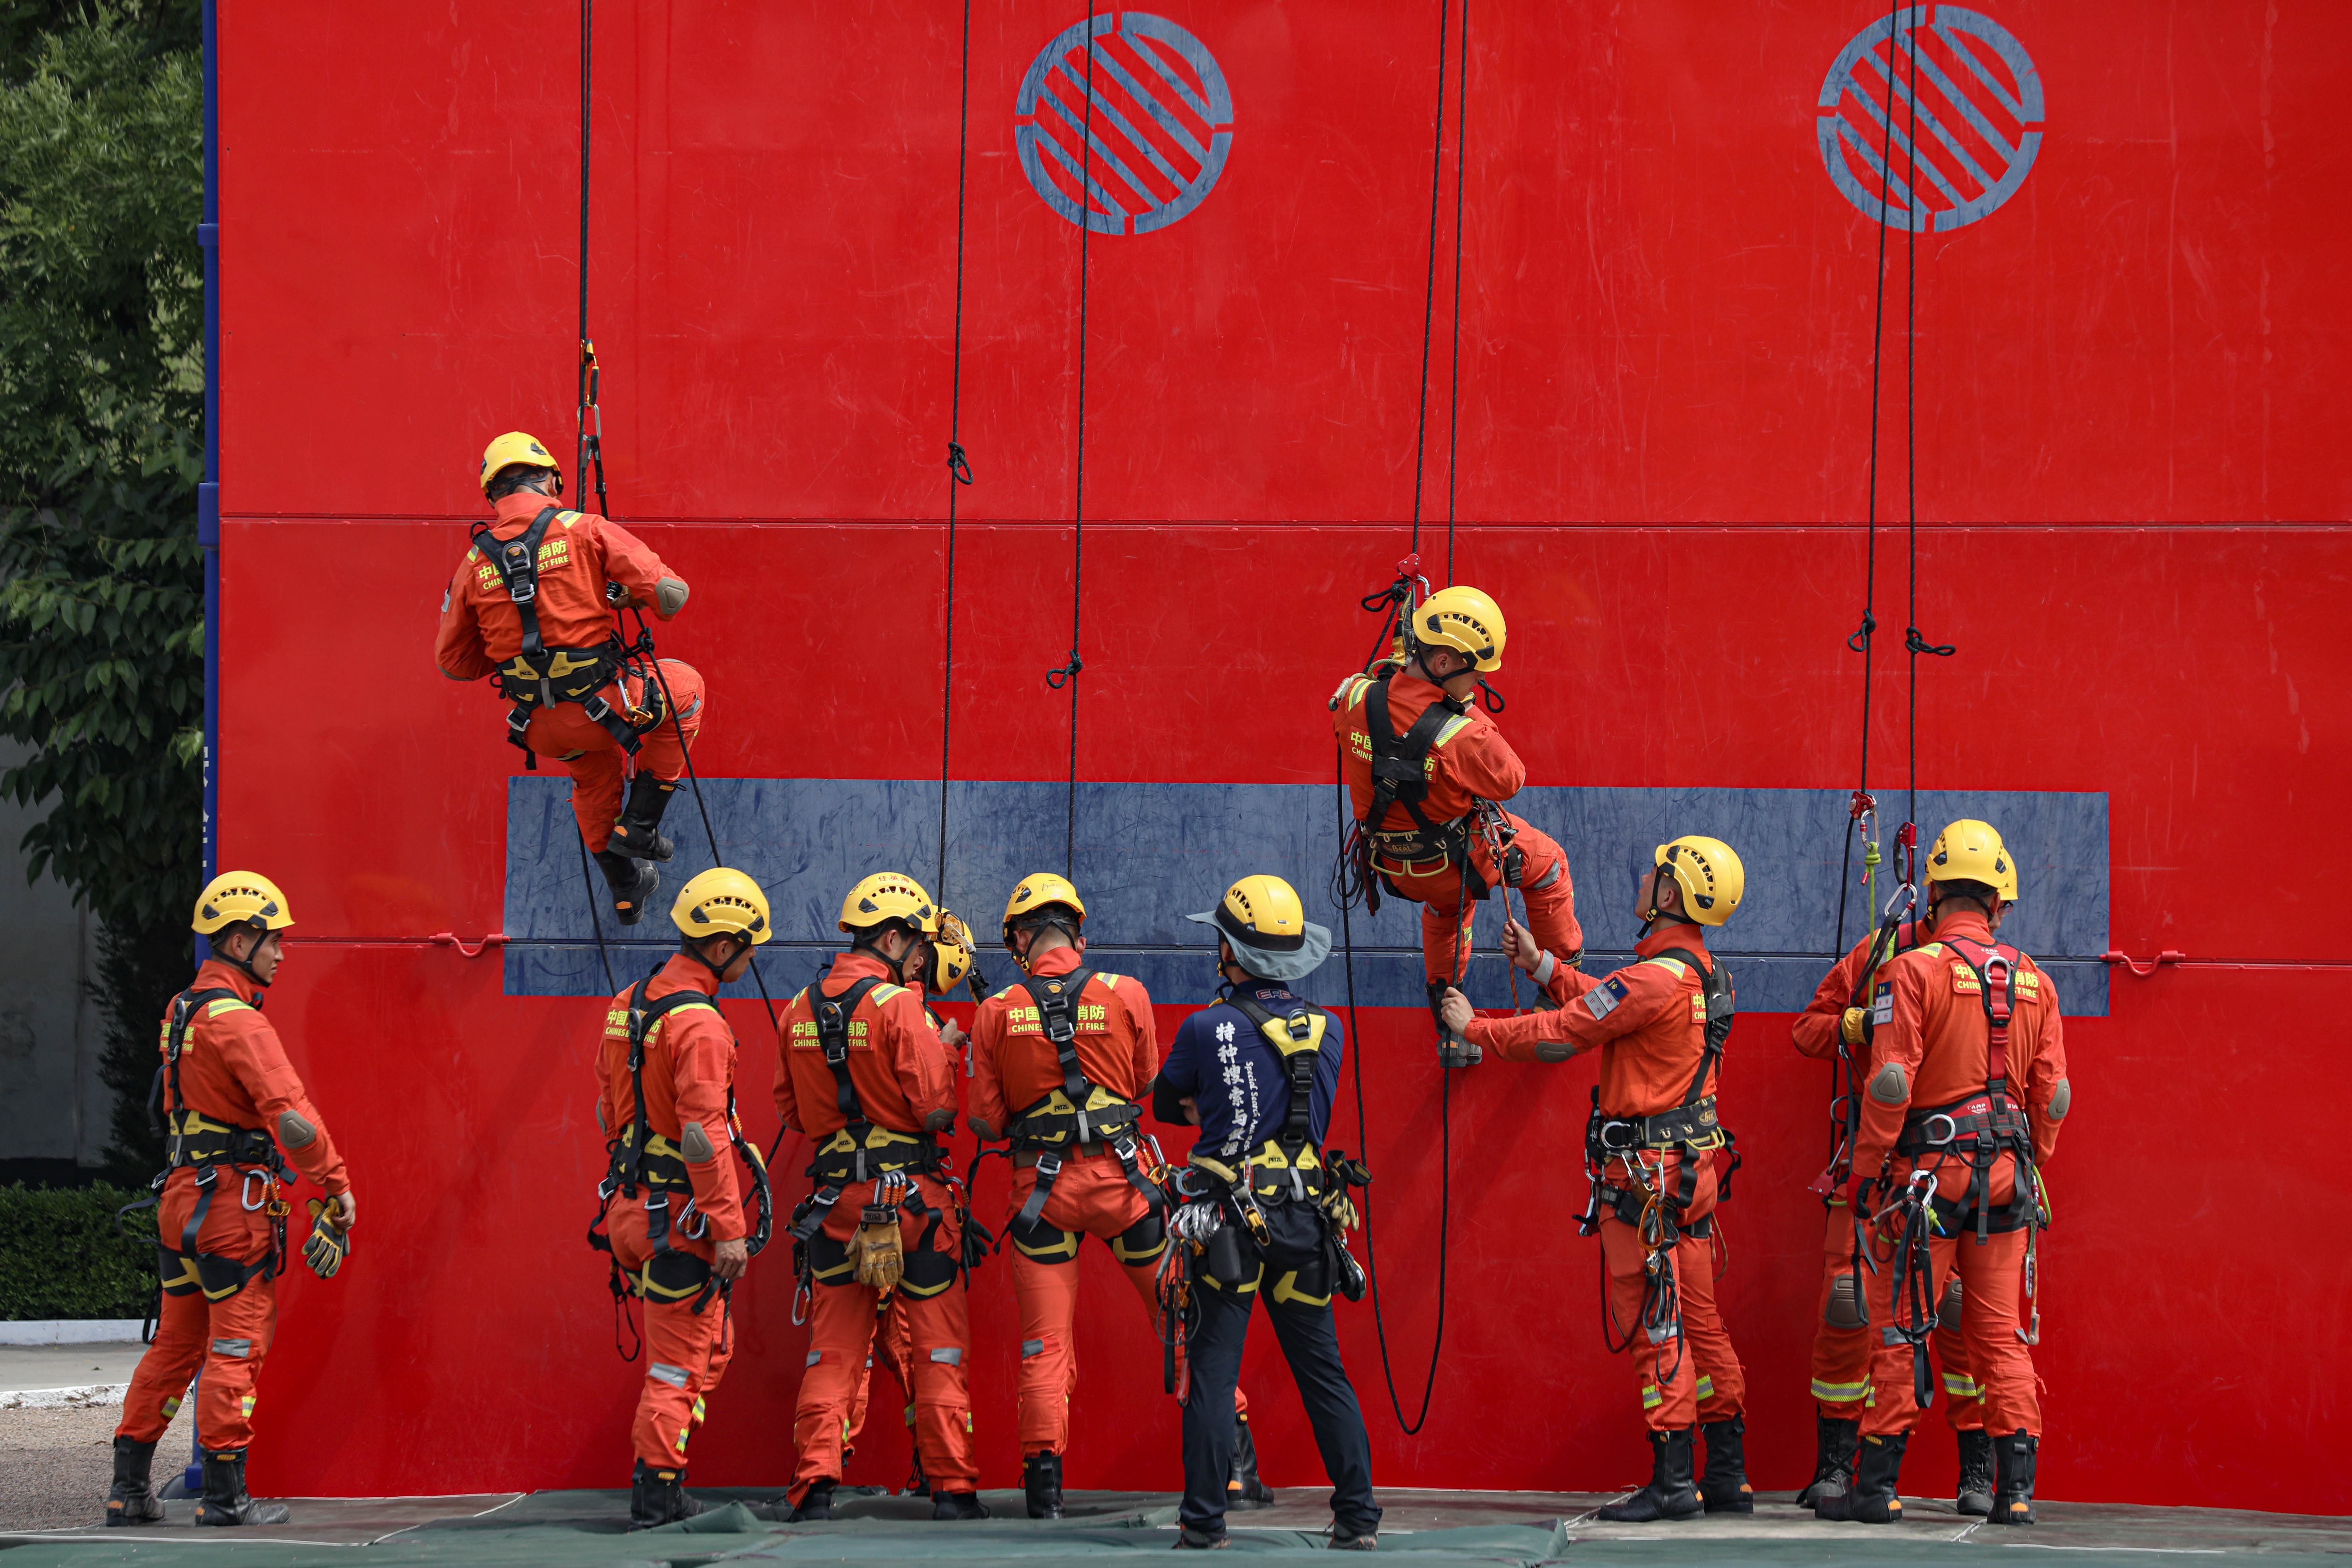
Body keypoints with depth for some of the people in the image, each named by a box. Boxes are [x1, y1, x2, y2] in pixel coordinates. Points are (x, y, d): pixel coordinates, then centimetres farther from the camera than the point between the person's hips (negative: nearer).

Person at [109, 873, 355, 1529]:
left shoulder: (183, 1011, 14)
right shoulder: (236, 1021, -15)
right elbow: (290, 1115, -23)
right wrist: (338, 1185, -13)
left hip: (183, 1196, 9)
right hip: (235, 1200, -9)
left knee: (175, 1345, 14)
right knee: (237, 1349, -4)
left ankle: (129, 1487, 15)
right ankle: (225, 1496, -3)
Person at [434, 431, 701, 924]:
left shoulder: (475, 562, 5)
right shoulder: (586, 531, -7)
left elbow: (453, 661, 14)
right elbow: (670, 593, -11)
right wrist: (631, 594, 12)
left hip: (540, 727, 5)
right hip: (601, 706, -4)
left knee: (597, 772, 36)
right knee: (685, 688, 26)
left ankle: (625, 890, 44)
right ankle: (639, 825, 23)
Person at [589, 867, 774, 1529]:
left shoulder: (626, 1006, 11)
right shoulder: (699, 1024, -18)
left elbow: (610, 1111, 19)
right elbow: (705, 1134, -21)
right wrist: (730, 1229, -19)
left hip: (633, 1202, 9)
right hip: (683, 1215, -9)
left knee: (708, 1345, 18)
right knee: (683, 1357, -1)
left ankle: (658, 1477, 17)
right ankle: (658, 1489, 1)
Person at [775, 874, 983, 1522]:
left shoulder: (799, 1011, 7)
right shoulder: (898, 1006, -12)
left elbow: (792, 1111, 14)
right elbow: (936, 1109, -16)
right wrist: (944, 1058, 3)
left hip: (835, 1198, 5)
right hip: (911, 1194, -5)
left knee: (833, 1348, 8)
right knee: (938, 1347, 5)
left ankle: (816, 1484, -1)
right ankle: (951, 1486, 6)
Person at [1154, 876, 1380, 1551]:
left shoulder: (1206, 1030, -8)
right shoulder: (1326, 1030, 3)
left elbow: (1166, 1103, 8)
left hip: (1228, 1220, -3)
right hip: (1306, 1218, 3)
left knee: (1213, 1371, 1)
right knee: (1322, 1371, 9)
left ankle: (1204, 1520, -1)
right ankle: (1358, 1516, 7)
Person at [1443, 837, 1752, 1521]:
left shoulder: (1655, 981, -20)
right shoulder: (1704, 976, 10)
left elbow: (1558, 1037, -15)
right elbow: (1603, 1006, 22)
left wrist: (1475, 1028, 0)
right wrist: (1542, 965, 25)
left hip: (1646, 1174, -9)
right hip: (1692, 1163, 9)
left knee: (1656, 1324, -6)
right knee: (1698, 1322, 12)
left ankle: (1671, 1481, -6)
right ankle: (1727, 1477, 15)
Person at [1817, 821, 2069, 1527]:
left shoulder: (1913, 972, -7)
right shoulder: (2033, 981, 8)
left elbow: (1889, 1085, -13)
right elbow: (2054, 1095, 8)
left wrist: (1866, 1172, -5)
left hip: (1928, 1173, -4)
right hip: (2007, 1177, 4)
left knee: (1902, 1333, 1)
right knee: (2004, 1337, 7)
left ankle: (1878, 1486, 3)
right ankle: (2016, 1489, 5)